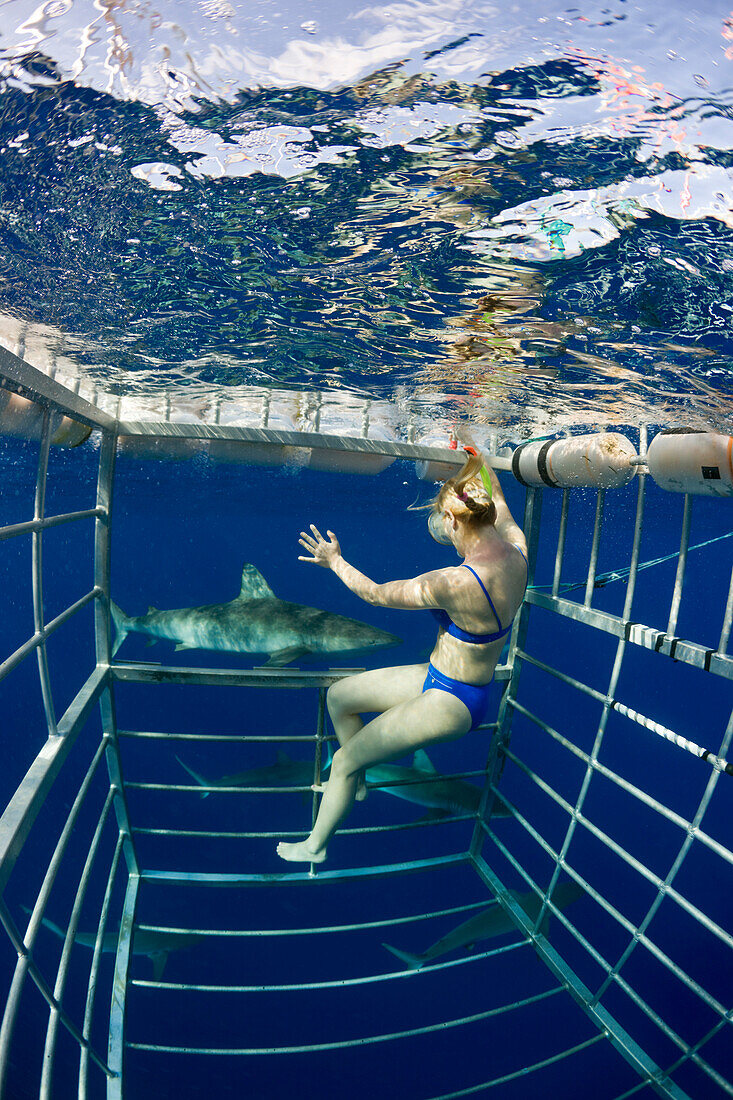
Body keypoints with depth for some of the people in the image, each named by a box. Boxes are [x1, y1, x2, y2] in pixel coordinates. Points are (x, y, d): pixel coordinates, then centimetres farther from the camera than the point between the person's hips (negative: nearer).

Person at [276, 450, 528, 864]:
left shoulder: (456, 582, -33)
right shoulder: (516, 550, -9)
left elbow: (377, 594, -18)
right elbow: (498, 501, 15)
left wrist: (335, 561, -2)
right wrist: (478, 457, 26)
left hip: (447, 700, -9)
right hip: (439, 676, 9)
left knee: (344, 763, 9)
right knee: (339, 697, 17)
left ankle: (315, 846, 33)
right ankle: (357, 781, 39)